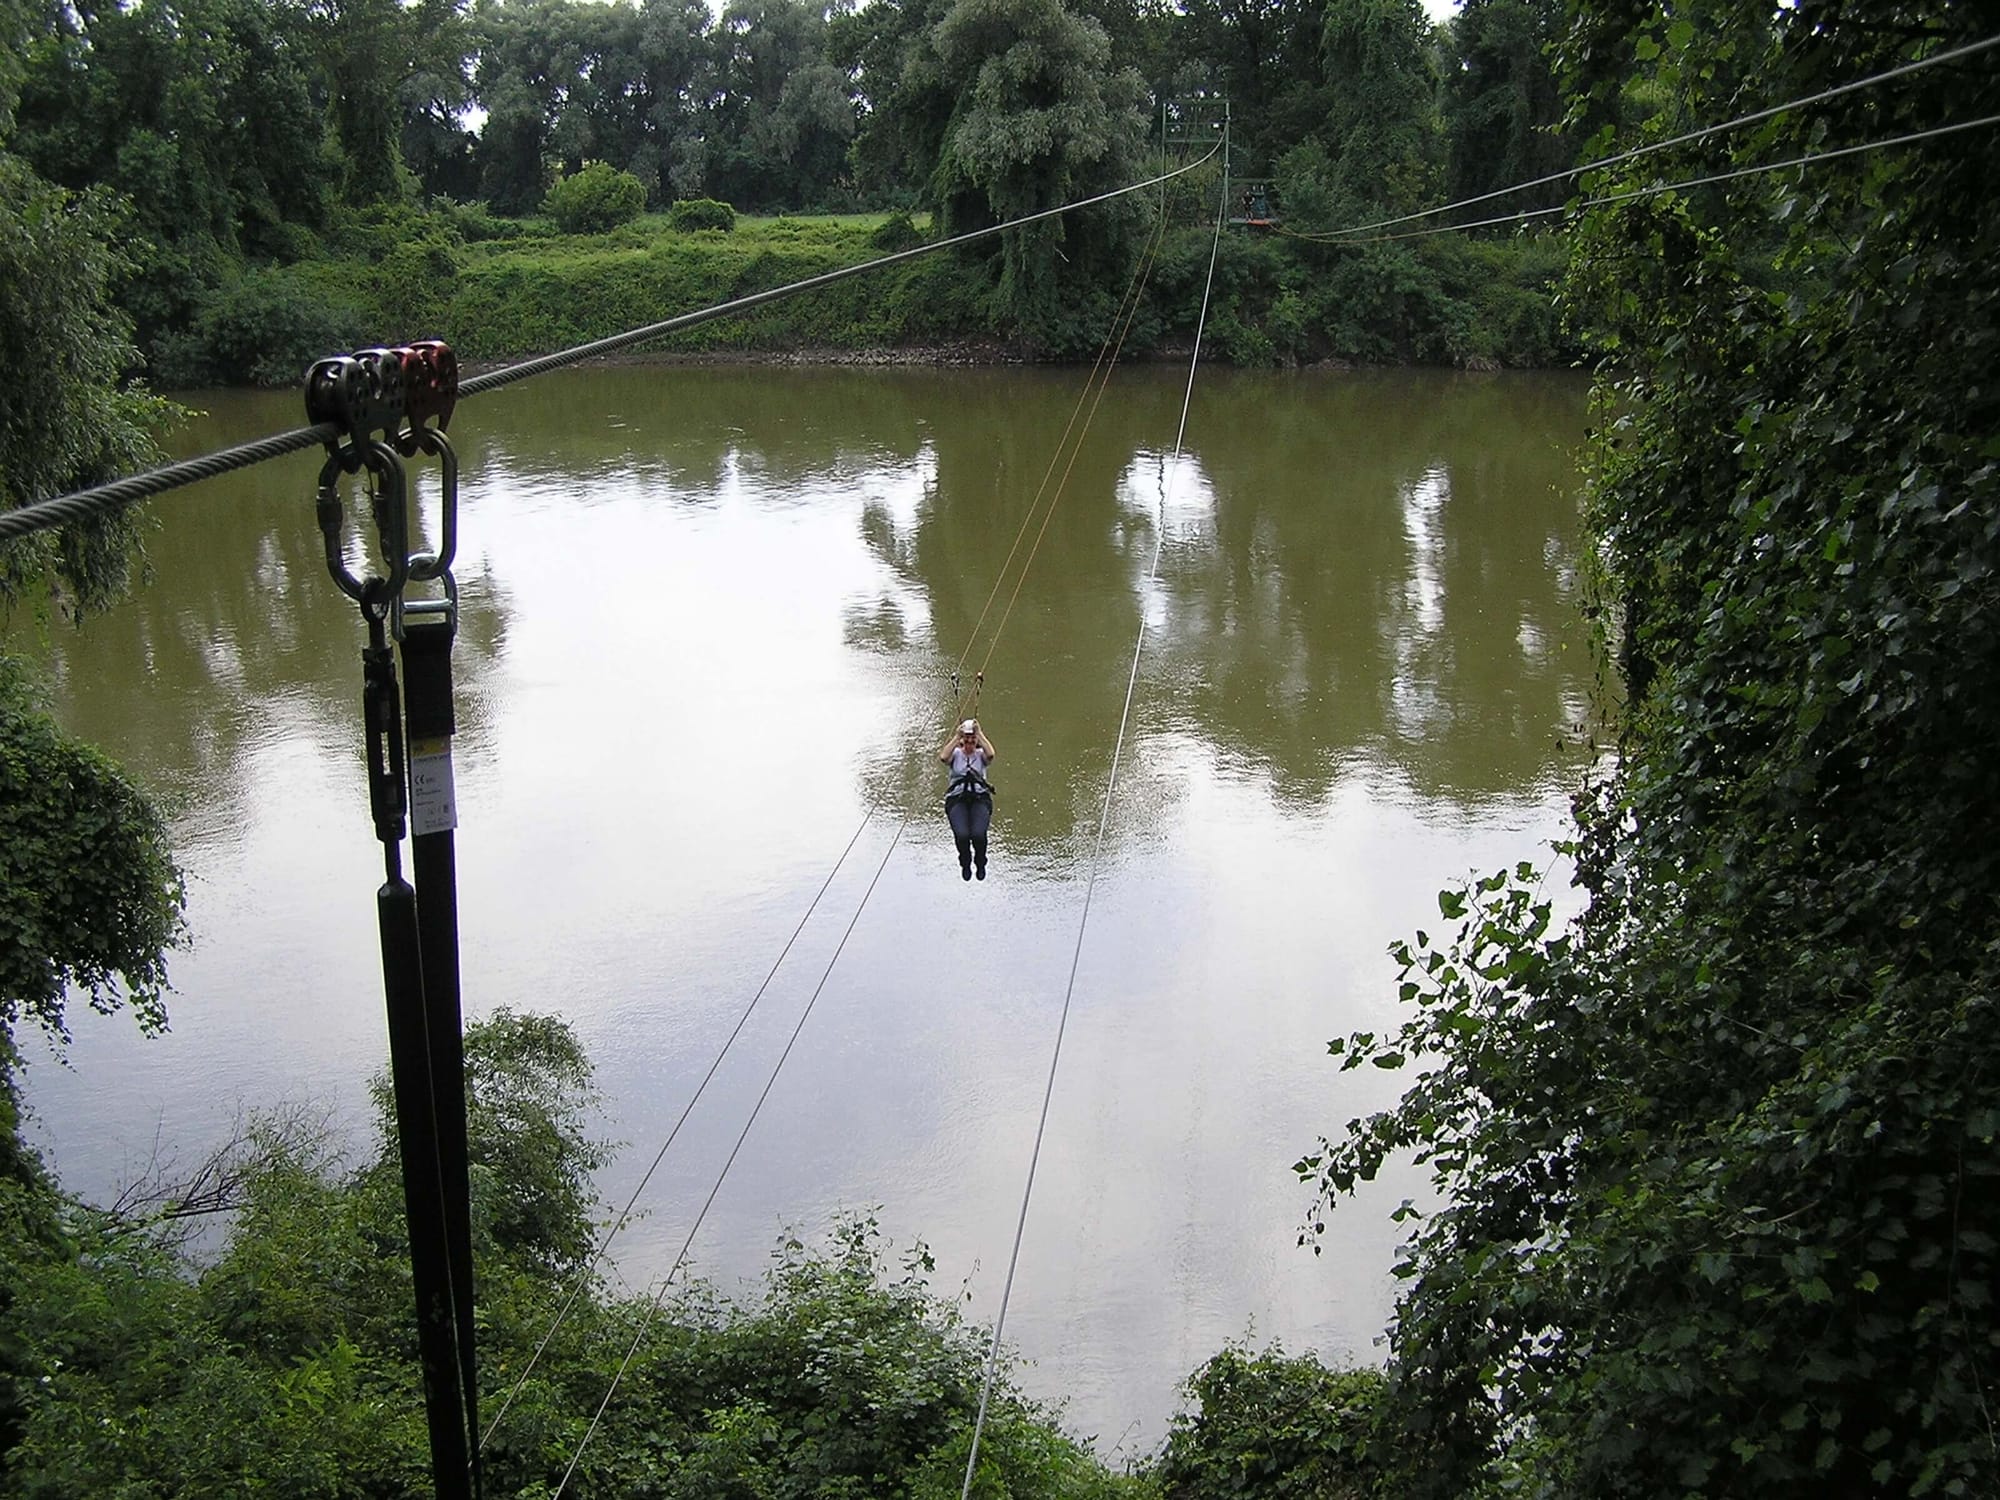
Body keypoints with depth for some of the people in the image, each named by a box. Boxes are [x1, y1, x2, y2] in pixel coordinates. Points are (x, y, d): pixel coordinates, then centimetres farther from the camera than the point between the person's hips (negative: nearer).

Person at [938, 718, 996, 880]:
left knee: (978, 834, -27)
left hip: (980, 798, 0)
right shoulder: (955, 753, 12)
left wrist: (979, 733, -12)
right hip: (957, 799, 0)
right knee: (962, 835, -27)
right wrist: (956, 737, -10)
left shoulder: (980, 754, 11)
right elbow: (943, 757, -12)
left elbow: (991, 755, -14)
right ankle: (965, 862, 8)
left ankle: (980, 862, 8)